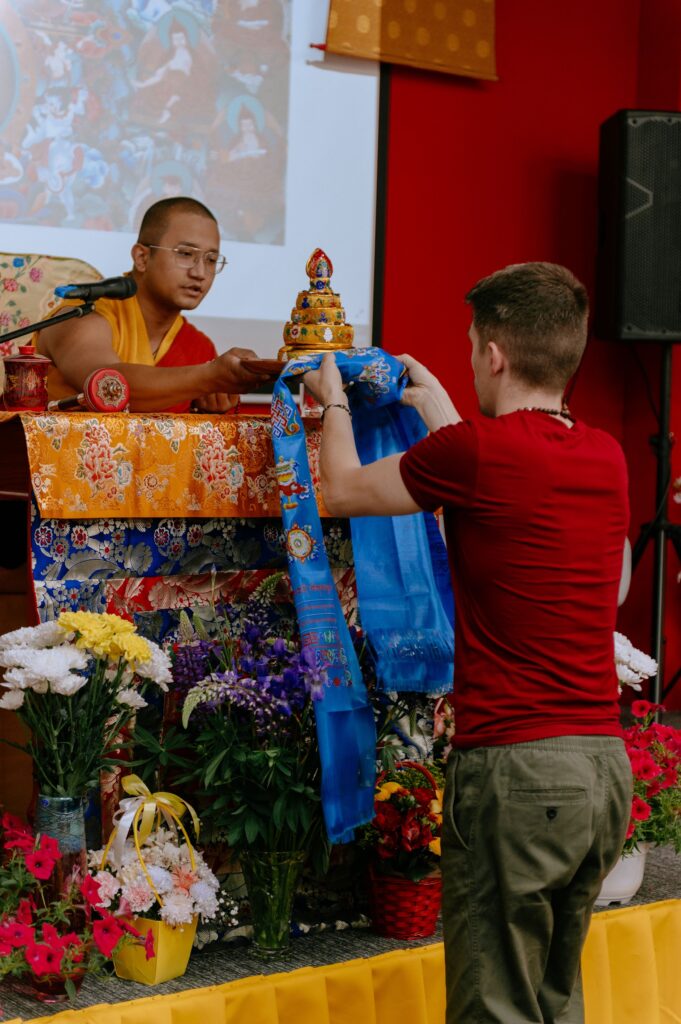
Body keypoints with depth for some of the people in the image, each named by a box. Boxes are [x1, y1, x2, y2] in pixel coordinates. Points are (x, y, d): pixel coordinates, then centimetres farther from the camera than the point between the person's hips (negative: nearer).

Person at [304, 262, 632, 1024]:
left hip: (515, 766, -7)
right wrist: (438, 409, 40)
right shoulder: (606, 458, 8)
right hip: (606, 764, 7)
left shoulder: (475, 450, -12)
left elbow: (342, 490, 5)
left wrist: (333, 401, 24)